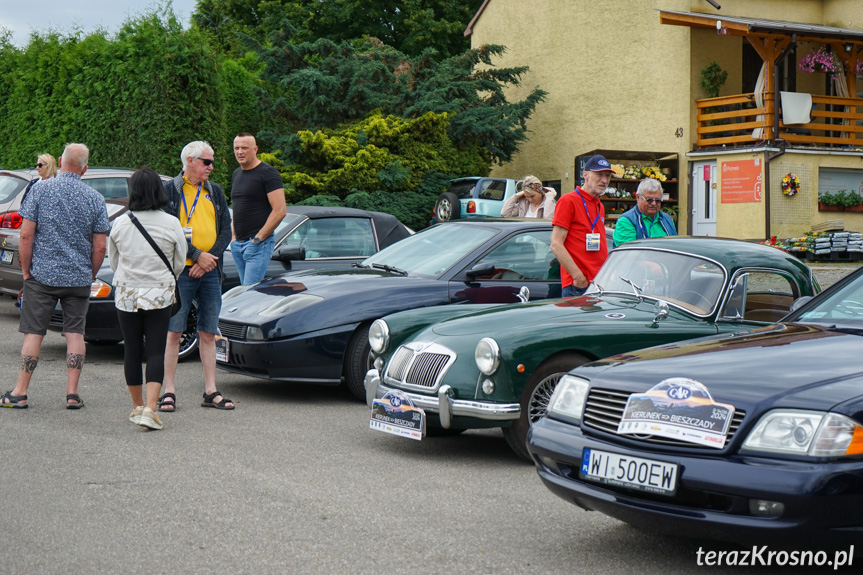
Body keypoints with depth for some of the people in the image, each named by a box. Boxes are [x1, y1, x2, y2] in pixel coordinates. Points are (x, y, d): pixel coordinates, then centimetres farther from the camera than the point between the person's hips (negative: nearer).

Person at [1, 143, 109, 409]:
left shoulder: (40, 189, -4)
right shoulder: (95, 198, 1)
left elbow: (26, 234, -7)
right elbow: (100, 247, 0)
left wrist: (26, 270, 3)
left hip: (42, 275, -1)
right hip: (79, 278, 1)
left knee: (34, 332, 4)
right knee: (75, 333, 7)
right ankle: (72, 394, 5)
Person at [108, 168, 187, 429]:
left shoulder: (120, 224, -4)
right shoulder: (171, 224, -7)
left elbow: (113, 261, 11)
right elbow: (180, 263, 5)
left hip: (126, 294, 1)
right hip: (159, 295, -1)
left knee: (132, 350, 12)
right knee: (156, 352, -1)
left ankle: (138, 407, 21)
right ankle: (150, 409, -14)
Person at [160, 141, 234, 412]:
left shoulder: (215, 192, 14)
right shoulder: (169, 191, 0)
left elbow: (226, 230, 10)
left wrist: (211, 257, -6)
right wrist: (197, 255, -15)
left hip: (210, 271, 4)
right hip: (180, 271, -4)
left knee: (208, 333, 7)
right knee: (174, 331, -2)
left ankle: (210, 391, 12)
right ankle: (169, 391, 3)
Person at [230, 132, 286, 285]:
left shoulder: (268, 173, -7)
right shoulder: (236, 174, 18)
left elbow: (279, 211, -14)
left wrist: (258, 238, -14)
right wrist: (233, 236, 14)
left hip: (259, 244, -8)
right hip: (238, 244, 8)